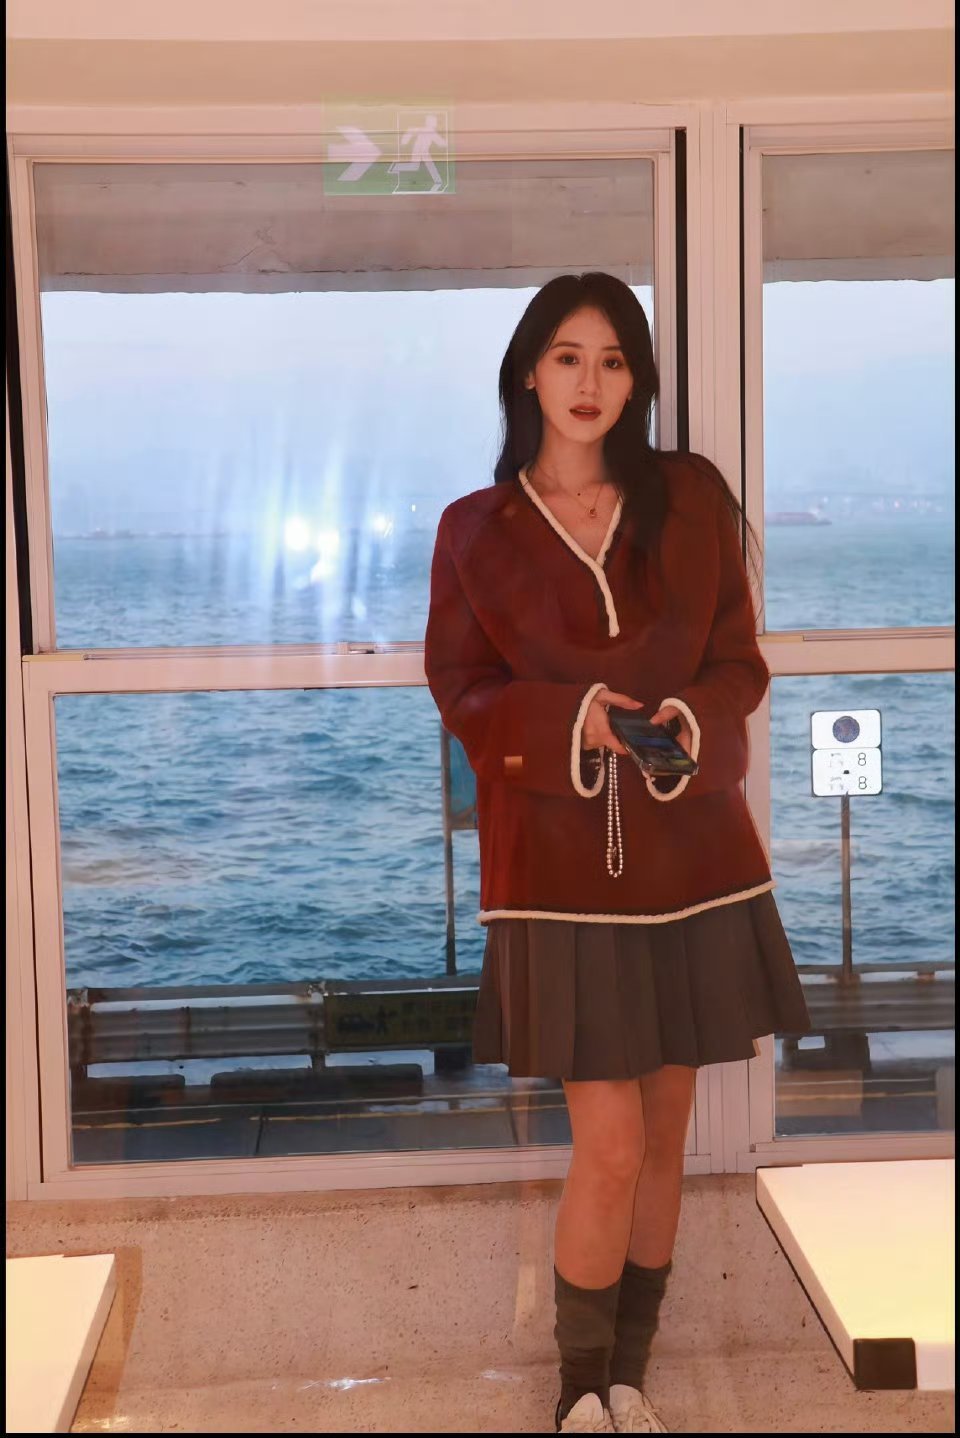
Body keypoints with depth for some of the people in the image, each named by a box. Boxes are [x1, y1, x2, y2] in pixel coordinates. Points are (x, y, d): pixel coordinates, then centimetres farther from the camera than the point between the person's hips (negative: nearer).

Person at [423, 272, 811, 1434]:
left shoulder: (691, 498, 4)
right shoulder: (475, 528, 1)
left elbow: (739, 658, 7)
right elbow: (459, 688, 3)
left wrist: (692, 723, -15)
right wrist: (567, 721, -15)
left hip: (690, 848, 3)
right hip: (559, 855, -2)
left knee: (666, 1130, 11)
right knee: (610, 1143, -4)